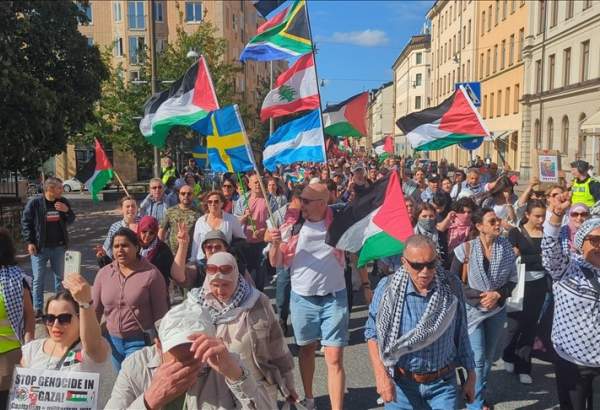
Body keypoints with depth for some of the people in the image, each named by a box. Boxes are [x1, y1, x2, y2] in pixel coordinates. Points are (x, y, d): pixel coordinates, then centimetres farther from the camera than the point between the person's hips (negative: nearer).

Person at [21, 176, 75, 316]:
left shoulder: (63, 202, 1)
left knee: (60, 277, 13)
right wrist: (29, 242, -12)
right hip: (40, 247, -4)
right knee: (38, 279, 2)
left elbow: (71, 221, 8)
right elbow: (25, 223, -5)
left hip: (59, 247, 4)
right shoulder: (34, 203, -10)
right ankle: (37, 308, 12)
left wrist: (67, 210, -13)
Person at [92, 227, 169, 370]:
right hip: (112, 341, 5)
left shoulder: (151, 274, -12)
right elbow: (95, 310, 7)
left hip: (140, 342, -4)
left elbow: (160, 314, -9)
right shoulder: (103, 273, 1)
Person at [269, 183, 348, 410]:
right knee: (306, 348, 19)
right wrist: (275, 244, -21)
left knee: (334, 358, -4)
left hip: (334, 297, -2)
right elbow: (276, 263, -2)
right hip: (302, 297, 2)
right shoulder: (291, 225, -6)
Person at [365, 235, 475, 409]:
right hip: (400, 384, -1)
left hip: (443, 384, 1)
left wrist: (470, 374, 9)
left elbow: (461, 335, 2)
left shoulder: (451, 287, -9)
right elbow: (372, 332, -5)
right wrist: (381, 375, -13)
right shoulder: (387, 289, -15)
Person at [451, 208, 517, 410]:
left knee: (489, 356, 16)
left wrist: (497, 294, -17)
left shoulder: (506, 246, -8)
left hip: (498, 310, 4)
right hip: (472, 310, -3)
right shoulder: (466, 249, -16)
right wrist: (478, 296, -19)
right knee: (478, 358, -3)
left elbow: (512, 279, 1)